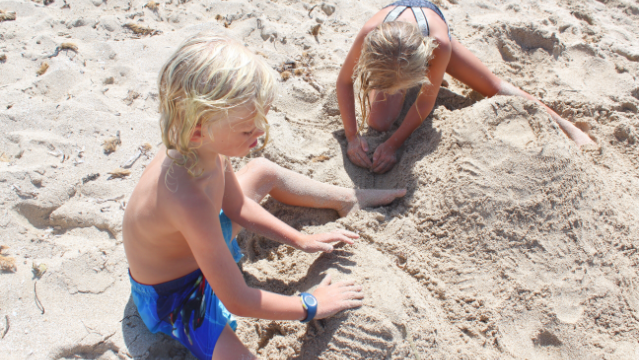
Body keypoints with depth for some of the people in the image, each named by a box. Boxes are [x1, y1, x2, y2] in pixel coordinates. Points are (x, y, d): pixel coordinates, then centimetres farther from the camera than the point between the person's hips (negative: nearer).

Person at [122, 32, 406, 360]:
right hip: (175, 296, -8)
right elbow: (238, 301, -34)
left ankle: (349, 199, 32)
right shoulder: (189, 200, -44)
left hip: (196, 245, 8)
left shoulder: (201, 148, -19)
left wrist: (299, 240, 3)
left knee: (262, 172, 18)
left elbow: (237, 207, 2)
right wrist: (310, 305, -20)